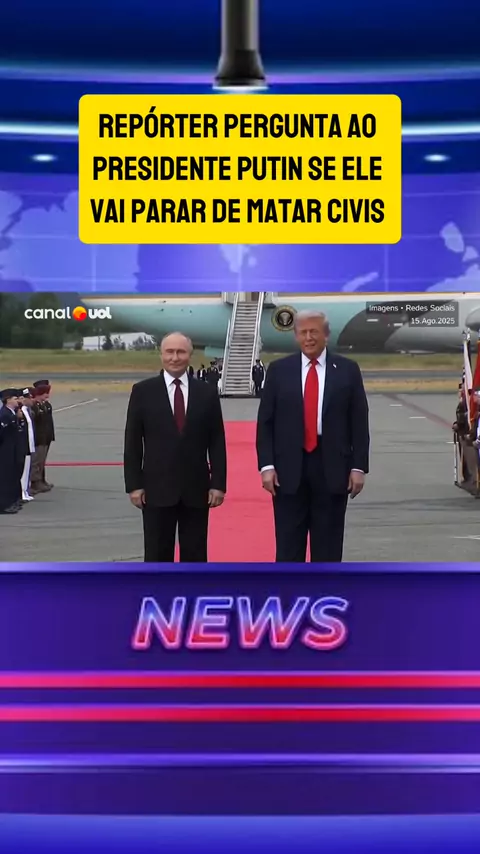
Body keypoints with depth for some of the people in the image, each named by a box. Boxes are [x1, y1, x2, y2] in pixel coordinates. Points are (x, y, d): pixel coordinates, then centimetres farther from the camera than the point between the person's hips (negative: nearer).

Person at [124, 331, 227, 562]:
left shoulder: (207, 392, 4)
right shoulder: (143, 391, 1)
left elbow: (217, 442, 4)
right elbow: (133, 442, 1)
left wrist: (218, 483, -2)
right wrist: (134, 485, -5)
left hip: (196, 489, 1)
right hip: (157, 489, -1)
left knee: (195, 557, 8)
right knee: (157, 557, 5)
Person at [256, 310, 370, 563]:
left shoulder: (347, 370, 3)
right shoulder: (278, 370, 4)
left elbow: (359, 423, 3)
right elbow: (265, 423, 3)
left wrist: (358, 467, -4)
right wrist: (266, 465, -6)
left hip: (332, 468, 0)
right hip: (289, 469, 0)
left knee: (328, 549, 7)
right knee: (288, 549, 4)